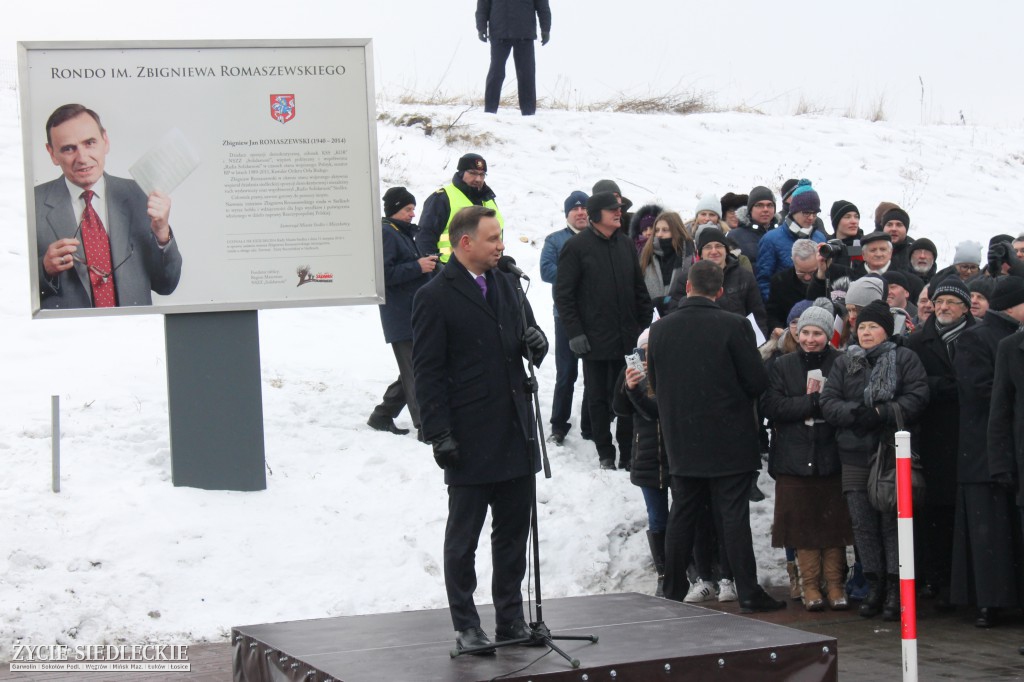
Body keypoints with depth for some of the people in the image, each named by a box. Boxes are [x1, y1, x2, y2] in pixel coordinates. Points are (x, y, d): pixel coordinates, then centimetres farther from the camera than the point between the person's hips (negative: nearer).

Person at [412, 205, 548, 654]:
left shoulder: (504, 284, 12)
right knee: (463, 537, 4)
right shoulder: (435, 297, -9)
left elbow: (525, 338, 22)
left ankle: (511, 618, 21)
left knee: (513, 532, 12)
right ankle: (465, 626, 11)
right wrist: (439, 434, -16)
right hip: (469, 441, -6)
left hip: (515, 434, 7)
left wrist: (536, 341, -3)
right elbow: (428, 372, -10)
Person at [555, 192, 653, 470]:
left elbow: (639, 288, 16)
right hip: (595, 340, -4)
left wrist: (645, 324, 8)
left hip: (628, 339, 4)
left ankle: (628, 452, 15)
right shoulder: (577, 246, -7)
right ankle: (605, 453, 15)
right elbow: (563, 294, -7)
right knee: (598, 398, 6)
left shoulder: (626, 243, 9)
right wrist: (575, 332, -13)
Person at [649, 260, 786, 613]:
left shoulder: (660, 329, -1)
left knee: (682, 514, 11)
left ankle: (673, 593, 15)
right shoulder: (733, 326, -12)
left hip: (682, 441, 3)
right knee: (732, 515, -1)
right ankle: (748, 593, 0)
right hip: (729, 440, -3)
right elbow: (758, 382, -9)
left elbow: (655, 384, 9)